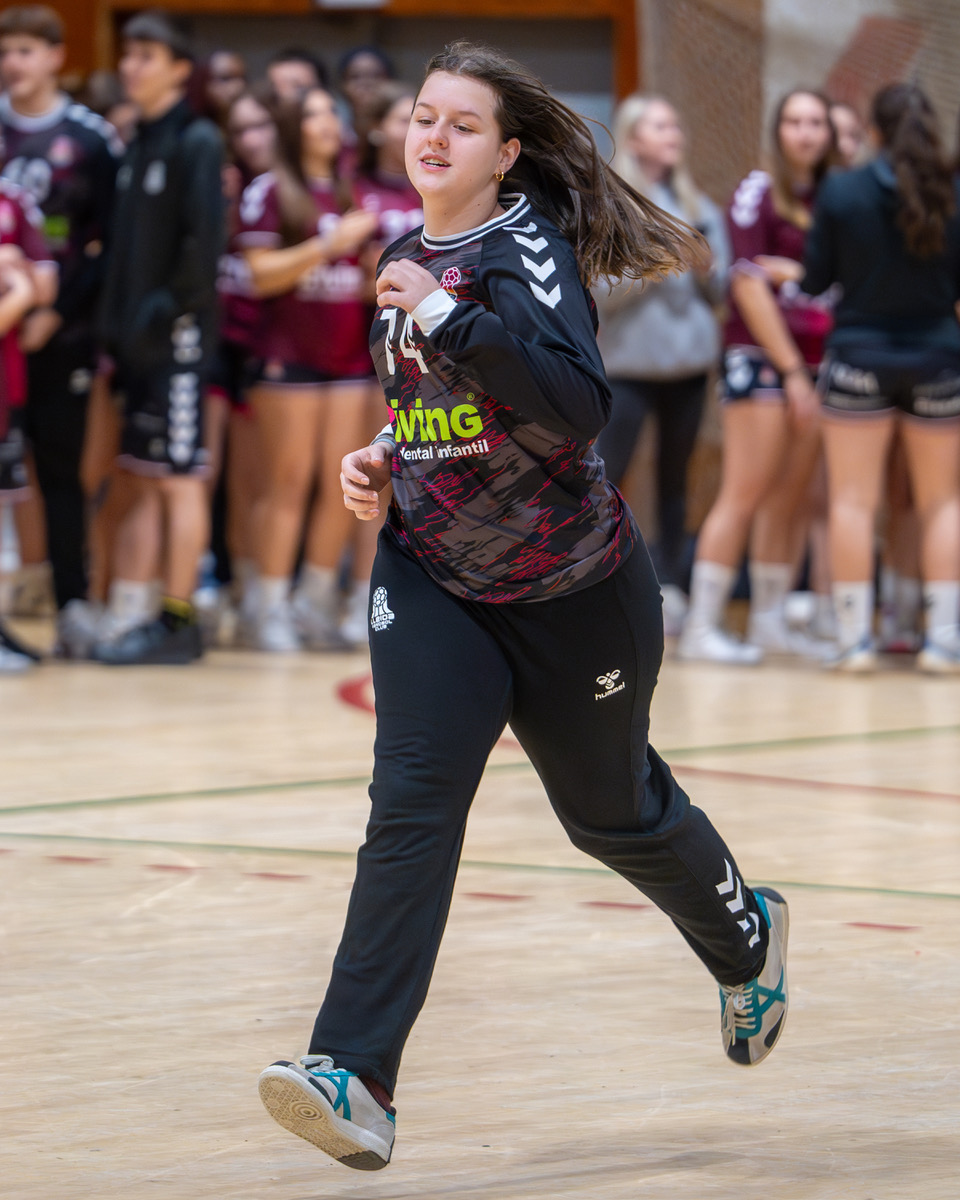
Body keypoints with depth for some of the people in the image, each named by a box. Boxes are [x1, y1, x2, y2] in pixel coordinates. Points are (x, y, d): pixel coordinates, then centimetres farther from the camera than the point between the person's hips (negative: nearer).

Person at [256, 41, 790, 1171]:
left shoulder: (527, 245, -17)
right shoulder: (408, 255, 5)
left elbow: (578, 400, -33)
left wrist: (446, 317, -34)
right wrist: (384, 456, 5)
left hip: (571, 589, -5)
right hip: (432, 578, 5)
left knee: (612, 810, 14)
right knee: (411, 804, -14)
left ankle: (745, 935, 47)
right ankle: (355, 1080, -25)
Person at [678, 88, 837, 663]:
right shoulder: (760, 191, -4)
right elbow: (748, 283, -9)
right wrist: (792, 371, -10)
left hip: (812, 364, 6)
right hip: (761, 356, -6)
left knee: (792, 497, 5)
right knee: (747, 493, -9)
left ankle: (770, 621, 12)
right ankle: (702, 626, -6)